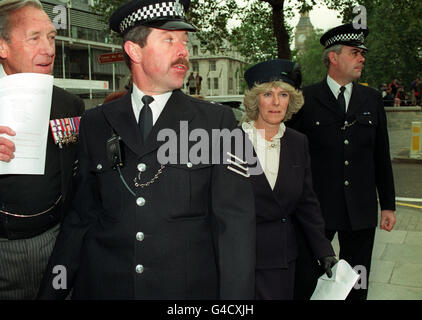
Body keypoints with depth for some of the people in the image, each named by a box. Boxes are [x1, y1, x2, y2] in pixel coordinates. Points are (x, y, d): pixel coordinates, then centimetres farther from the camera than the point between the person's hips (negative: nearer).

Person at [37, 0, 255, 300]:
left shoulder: (217, 121, -4)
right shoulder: (95, 123, 2)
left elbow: (235, 221, -7)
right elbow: (81, 217, 4)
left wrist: (235, 299, -13)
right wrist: (51, 291, 2)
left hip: (190, 286, -1)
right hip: (104, 286, 2)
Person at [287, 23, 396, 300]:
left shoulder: (373, 99, 9)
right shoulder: (306, 99, -2)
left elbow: (382, 156, 11)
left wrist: (388, 205, 9)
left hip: (362, 211, 4)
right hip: (317, 210, -3)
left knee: (357, 284, 14)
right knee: (303, 281, 6)